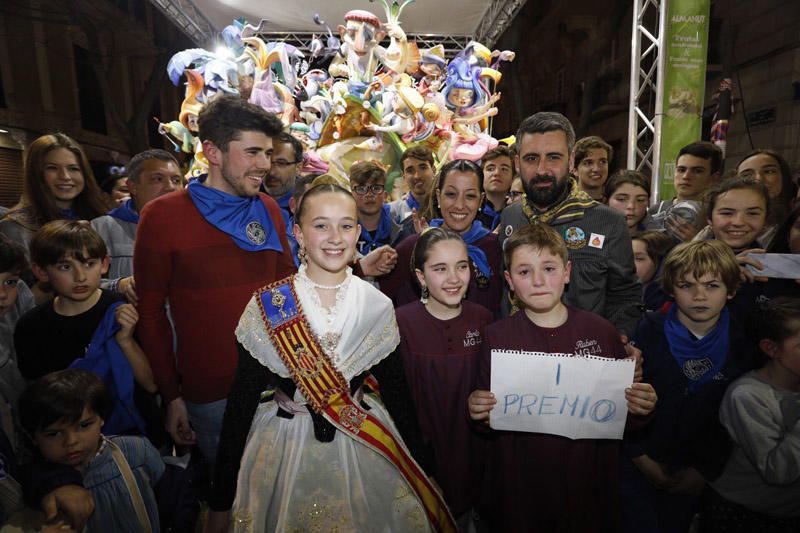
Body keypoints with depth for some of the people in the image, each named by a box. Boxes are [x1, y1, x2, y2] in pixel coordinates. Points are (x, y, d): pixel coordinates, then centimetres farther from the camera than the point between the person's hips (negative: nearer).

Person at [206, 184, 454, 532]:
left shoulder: (379, 307, -5)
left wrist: (422, 468, 2)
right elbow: (243, 398, -8)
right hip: (283, 451, -1)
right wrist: (221, 500, -6)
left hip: (363, 452, 2)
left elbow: (395, 389, 1)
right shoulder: (267, 306, -11)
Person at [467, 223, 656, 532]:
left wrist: (639, 407, -16)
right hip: (517, 486, 0)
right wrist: (478, 412, -22)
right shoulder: (496, 337, -9)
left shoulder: (601, 332, -6)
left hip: (588, 483, 1)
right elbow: (490, 420, -1)